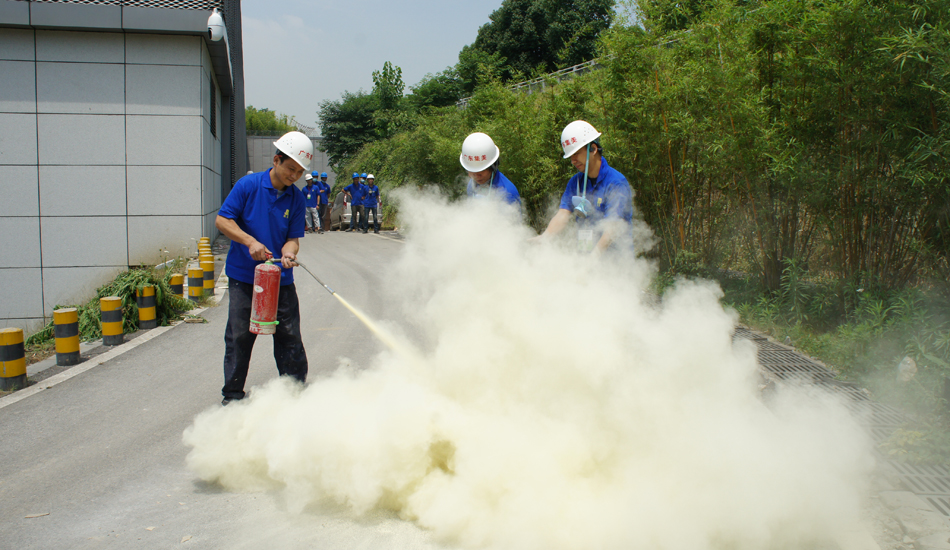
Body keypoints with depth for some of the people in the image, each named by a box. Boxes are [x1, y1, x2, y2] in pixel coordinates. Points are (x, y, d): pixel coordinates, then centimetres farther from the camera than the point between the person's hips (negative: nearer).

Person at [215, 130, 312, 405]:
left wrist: (288, 252, -21)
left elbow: (293, 237, 2)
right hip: (243, 277, -2)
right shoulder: (248, 185, -6)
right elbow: (222, 220, -5)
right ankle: (233, 395, 16)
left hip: (280, 279, 2)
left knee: (289, 336, 5)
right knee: (239, 335, 2)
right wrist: (250, 241, -18)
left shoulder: (297, 198, 2)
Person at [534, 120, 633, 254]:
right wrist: (544, 236, -20)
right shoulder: (574, 182, 12)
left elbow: (612, 229, -17)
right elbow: (563, 214, 0)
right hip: (583, 256, 5)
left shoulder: (617, 182, -8)